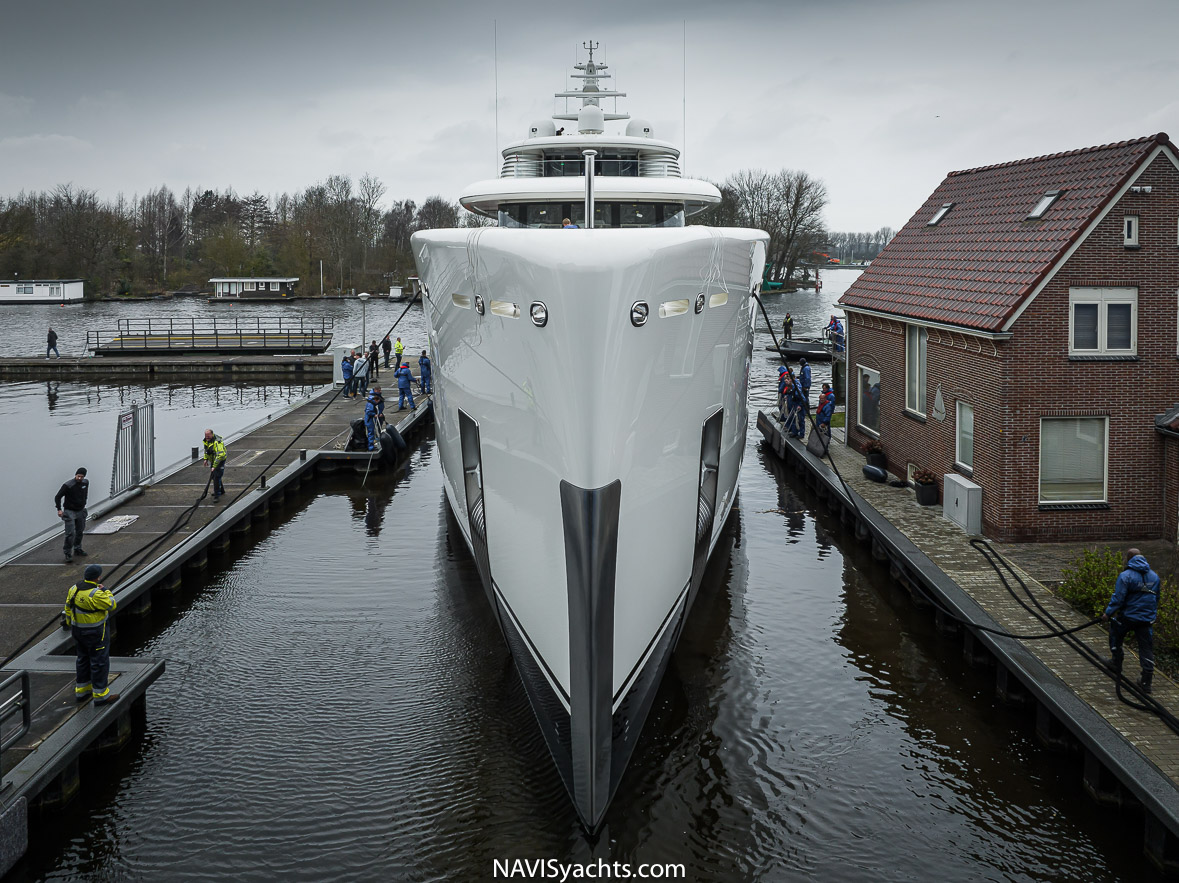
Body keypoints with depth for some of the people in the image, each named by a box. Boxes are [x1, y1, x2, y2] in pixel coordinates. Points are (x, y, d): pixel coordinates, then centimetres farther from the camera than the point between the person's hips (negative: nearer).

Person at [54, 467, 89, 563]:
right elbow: (58, 497, -13)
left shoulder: (86, 483, 0)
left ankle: (77, 548, 35)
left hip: (80, 511, 6)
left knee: (80, 531, 17)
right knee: (70, 533, -12)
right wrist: (59, 509, -20)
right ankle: (68, 554, -6)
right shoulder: (68, 485, -19)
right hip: (70, 512, -6)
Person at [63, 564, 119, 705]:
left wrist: (71, 625, 20)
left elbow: (68, 608, 7)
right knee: (99, 661, 2)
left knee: (83, 659, 21)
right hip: (95, 632, -8)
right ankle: (100, 695, 7)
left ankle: (81, 690, 30)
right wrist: (104, 590, -6)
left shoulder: (74, 588, -3)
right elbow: (112, 604, -18)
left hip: (78, 629, 8)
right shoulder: (95, 594, -28)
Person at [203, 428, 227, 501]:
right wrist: (205, 458, 13)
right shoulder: (207, 440, -4)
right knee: (213, 476, 21)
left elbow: (220, 455, -38)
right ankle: (221, 490, 41)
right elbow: (206, 449, 19)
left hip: (220, 460, -9)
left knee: (217, 477, -15)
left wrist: (214, 466, -38)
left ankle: (217, 495, -11)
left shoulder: (217, 442, -32)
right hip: (212, 460, 9)